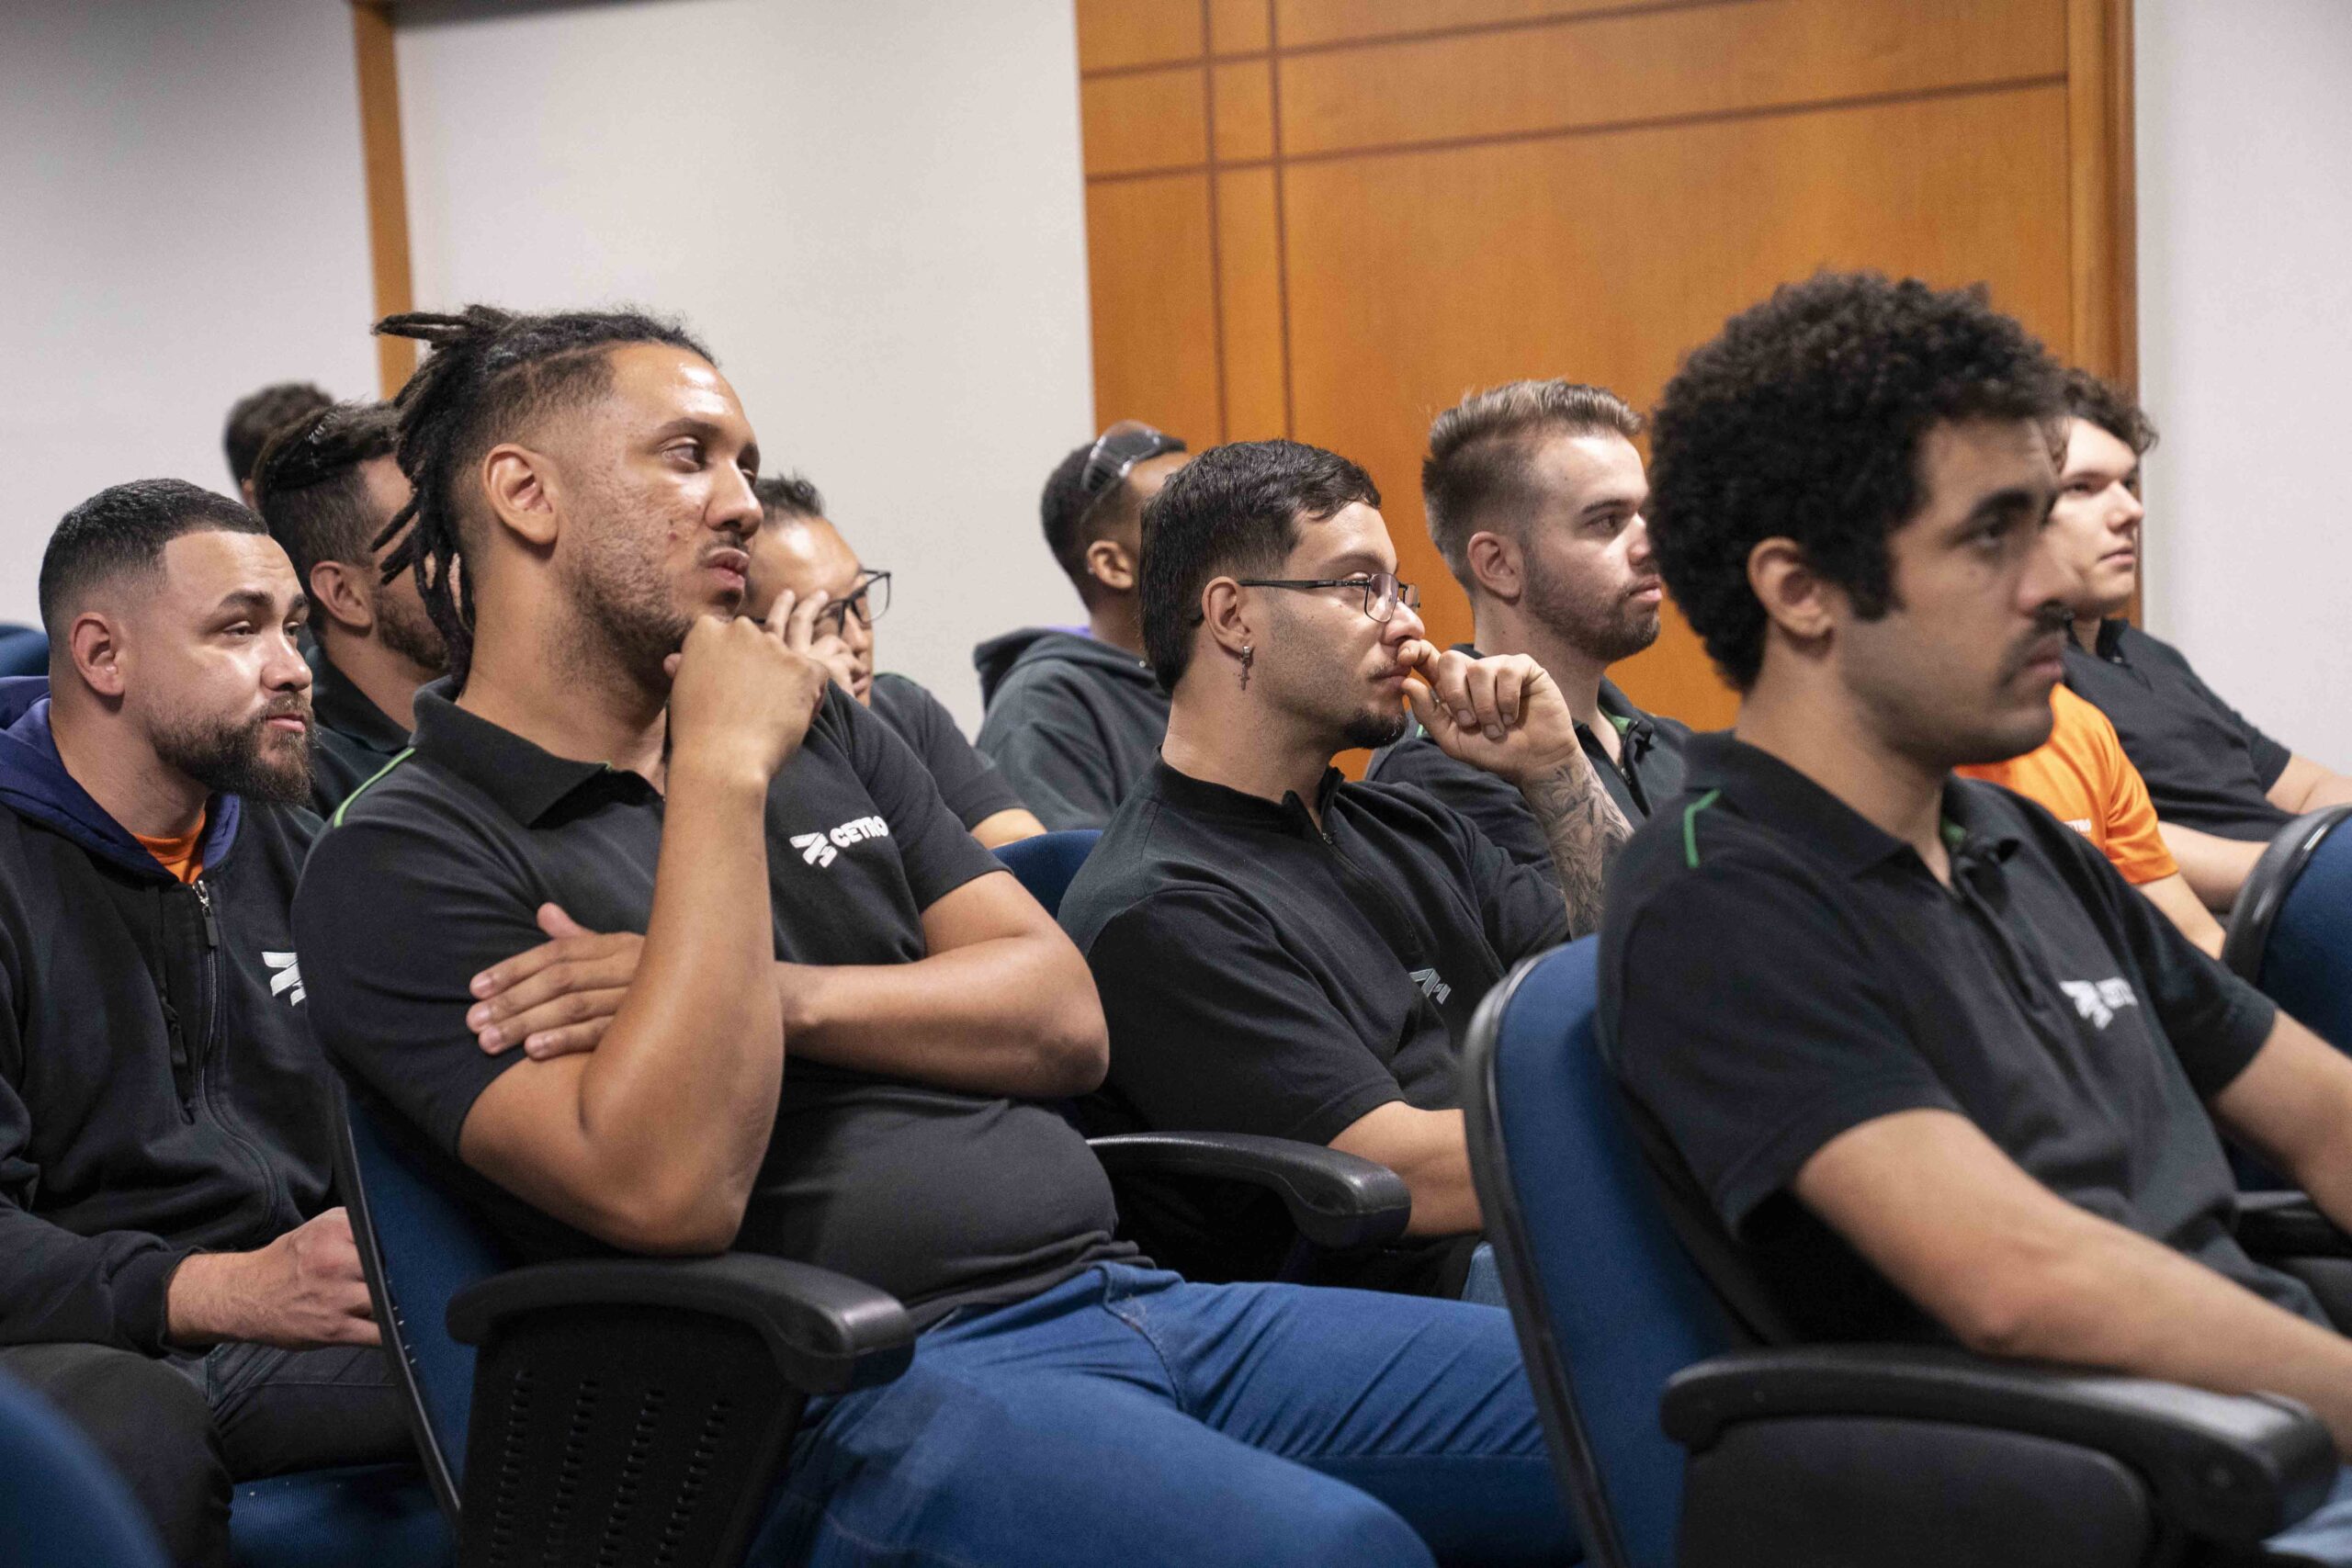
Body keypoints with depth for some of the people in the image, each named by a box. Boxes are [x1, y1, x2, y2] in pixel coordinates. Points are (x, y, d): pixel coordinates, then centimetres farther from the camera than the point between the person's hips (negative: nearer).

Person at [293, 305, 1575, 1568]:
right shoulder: (402, 866, -2)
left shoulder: (822, 730, 19)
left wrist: (781, 997, -6)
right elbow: (668, 1191, -17)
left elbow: (1064, 1021, 11)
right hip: (862, 1391, -7)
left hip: (1121, 1289, 7)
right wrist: (722, 773, -13)